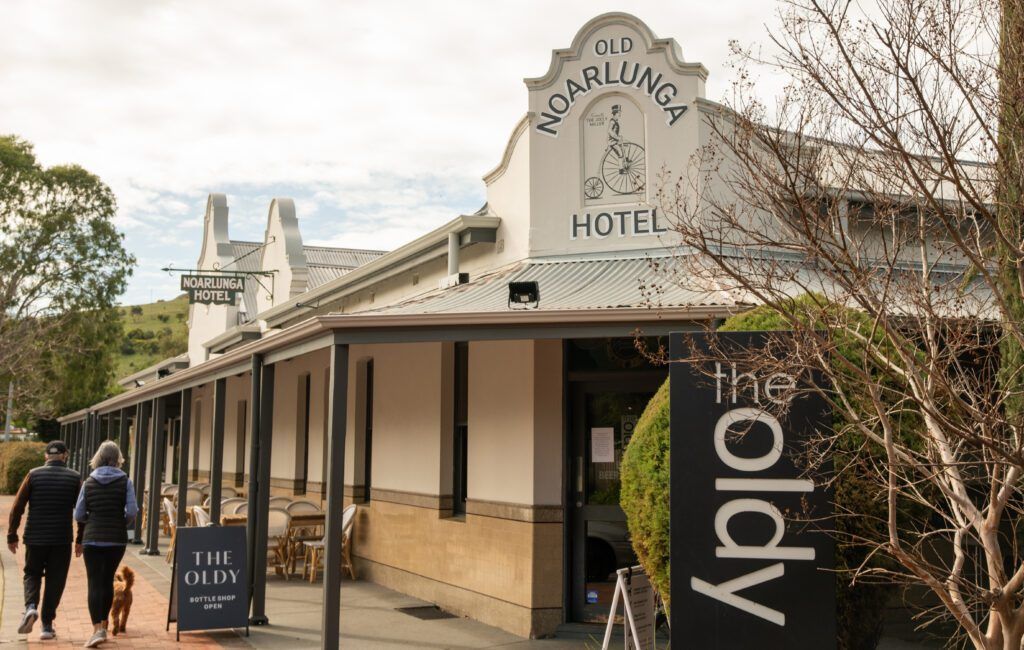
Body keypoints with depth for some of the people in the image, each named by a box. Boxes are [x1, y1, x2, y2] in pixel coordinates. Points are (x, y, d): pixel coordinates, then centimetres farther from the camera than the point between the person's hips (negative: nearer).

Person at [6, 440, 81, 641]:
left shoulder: (33, 475, 0)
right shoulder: (75, 478, 0)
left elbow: (17, 507, -1)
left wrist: (12, 535, 6)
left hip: (35, 537, 1)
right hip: (62, 540, 0)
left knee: (32, 574, 19)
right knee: (55, 581, 9)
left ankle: (31, 606, -7)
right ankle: (47, 626, 8)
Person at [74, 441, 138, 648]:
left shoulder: (89, 482, 2)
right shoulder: (125, 481, -3)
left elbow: (79, 515, 3)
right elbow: (132, 511, -9)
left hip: (92, 539, 0)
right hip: (117, 539, 0)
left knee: (95, 583, -1)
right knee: (107, 581, 16)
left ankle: (97, 629, -12)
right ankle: (103, 625, 25)